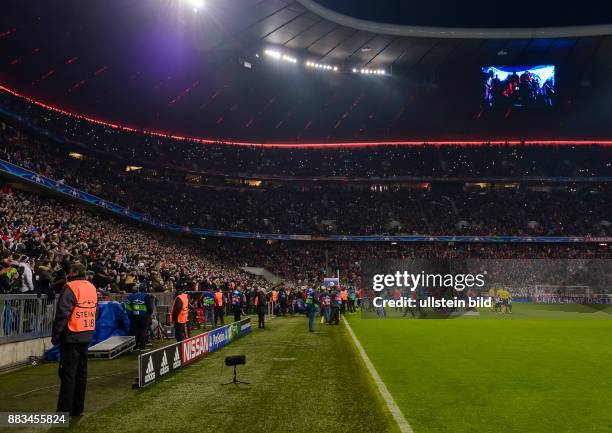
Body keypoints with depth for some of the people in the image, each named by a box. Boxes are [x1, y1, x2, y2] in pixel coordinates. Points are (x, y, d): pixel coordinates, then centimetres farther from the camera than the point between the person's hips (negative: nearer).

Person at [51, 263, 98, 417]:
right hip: (86, 336, 7)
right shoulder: (92, 288, 10)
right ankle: (78, 408, 20)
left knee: (67, 373, -2)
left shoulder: (70, 287, -14)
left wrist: (55, 335, -9)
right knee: (81, 372, 13)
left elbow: (62, 314, -17)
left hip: (71, 336, -7)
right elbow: (95, 311, 15)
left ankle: (65, 410, 1)